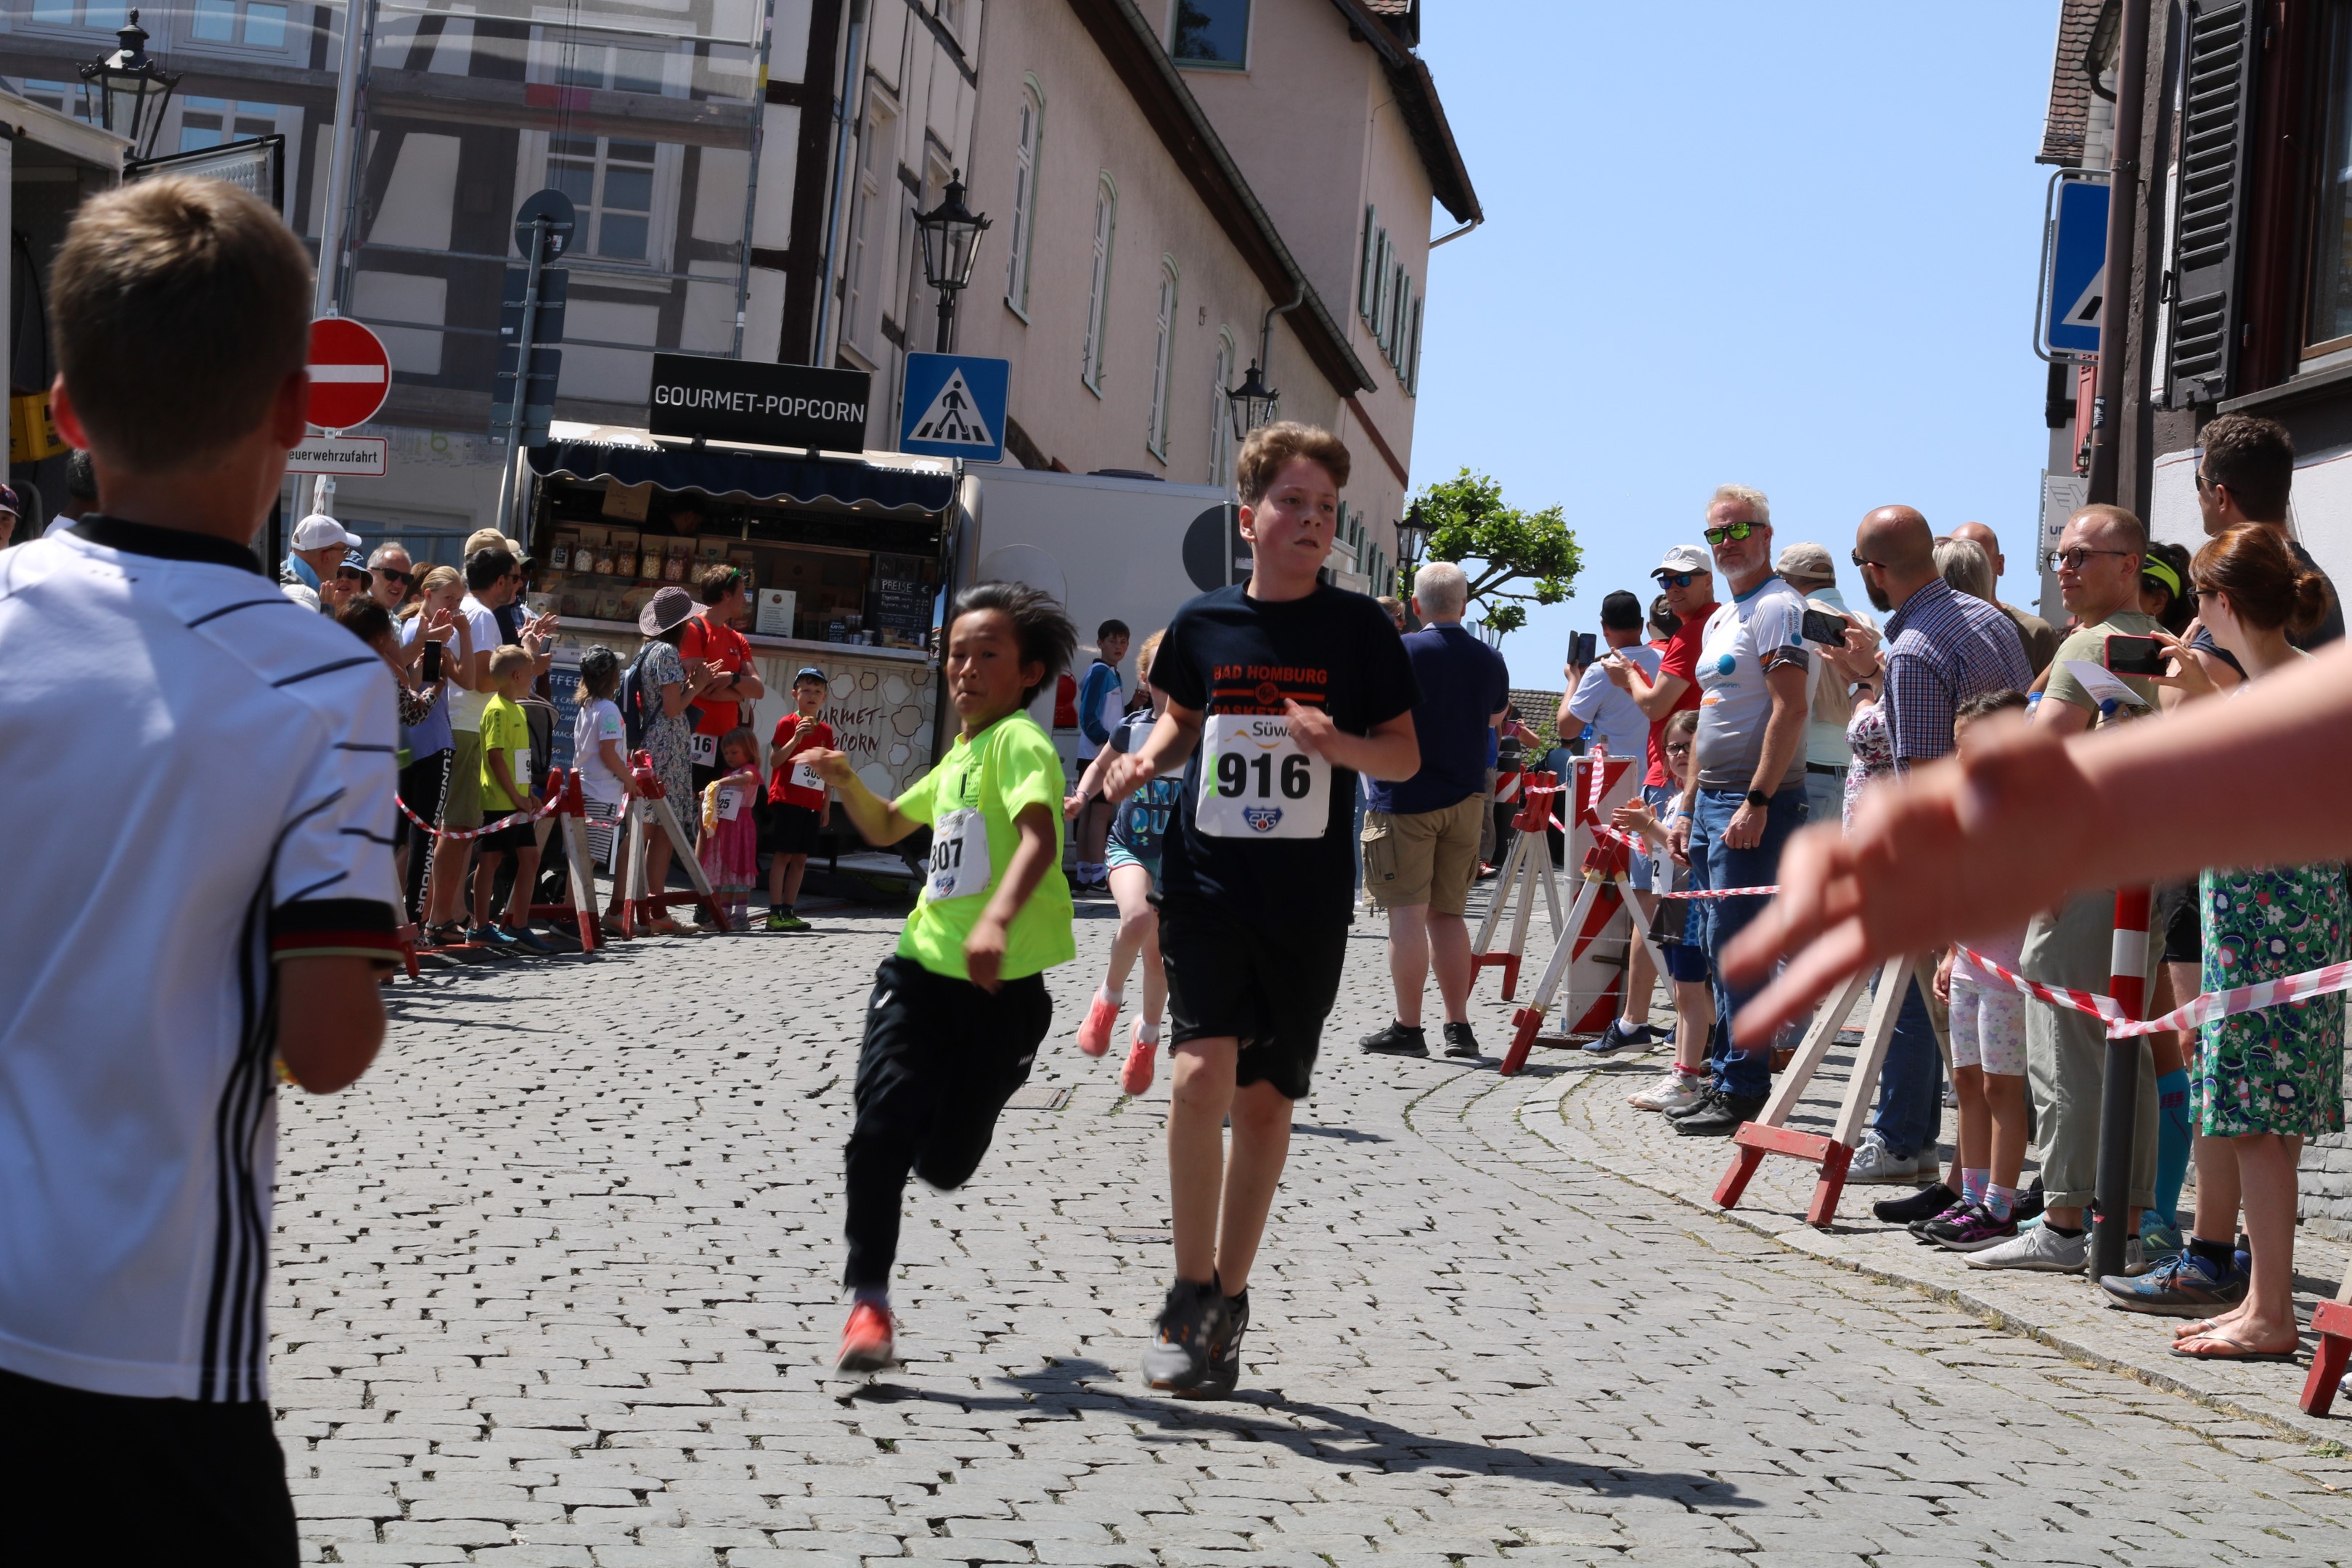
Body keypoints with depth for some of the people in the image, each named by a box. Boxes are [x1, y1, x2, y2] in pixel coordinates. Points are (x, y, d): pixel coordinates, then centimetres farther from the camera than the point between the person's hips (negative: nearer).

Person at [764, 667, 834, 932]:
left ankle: (789, 911, 10)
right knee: (782, 855, -6)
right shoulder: (787, 724, -3)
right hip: (786, 800, -5)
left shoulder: (825, 731, 12)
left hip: (811, 805, 5)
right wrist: (796, 738, -22)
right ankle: (775, 913, -6)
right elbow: (774, 760, -11)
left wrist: (825, 805, 12)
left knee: (800, 858, 6)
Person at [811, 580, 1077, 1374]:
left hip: (1001, 982, -6)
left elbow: (1039, 838, -27)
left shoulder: (1020, 742, -9)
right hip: (924, 965, 6)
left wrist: (998, 919, -44)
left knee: (944, 1164, 3)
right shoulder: (956, 757, 17)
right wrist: (848, 782, 13)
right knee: (881, 1123, -13)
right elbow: (887, 827, 33)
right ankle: (868, 1300, -2)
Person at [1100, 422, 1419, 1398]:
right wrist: (1149, 758, 0)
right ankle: (1191, 1293, -2)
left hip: (1306, 901, 0)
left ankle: (1227, 1305, 20)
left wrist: (1339, 743, -16)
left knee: (1265, 1099, 5)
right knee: (1202, 1073, -17)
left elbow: (1406, 756, 4)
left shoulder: (1357, 628, 1)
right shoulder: (1204, 622, 4)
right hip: (1206, 883, 0)